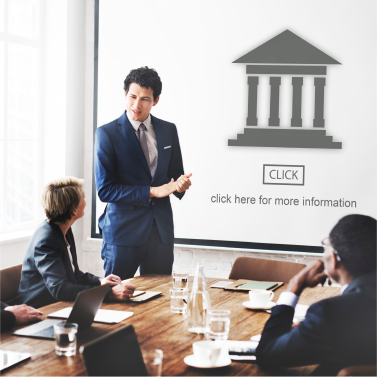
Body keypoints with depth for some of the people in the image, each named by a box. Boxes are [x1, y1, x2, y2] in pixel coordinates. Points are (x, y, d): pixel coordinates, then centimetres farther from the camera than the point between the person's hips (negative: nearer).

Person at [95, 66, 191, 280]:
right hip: (123, 230, -4)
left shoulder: (168, 130, 8)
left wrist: (180, 184, -8)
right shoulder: (107, 133, -5)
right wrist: (151, 192, -16)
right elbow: (105, 189, -10)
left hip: (161, 229, 4)